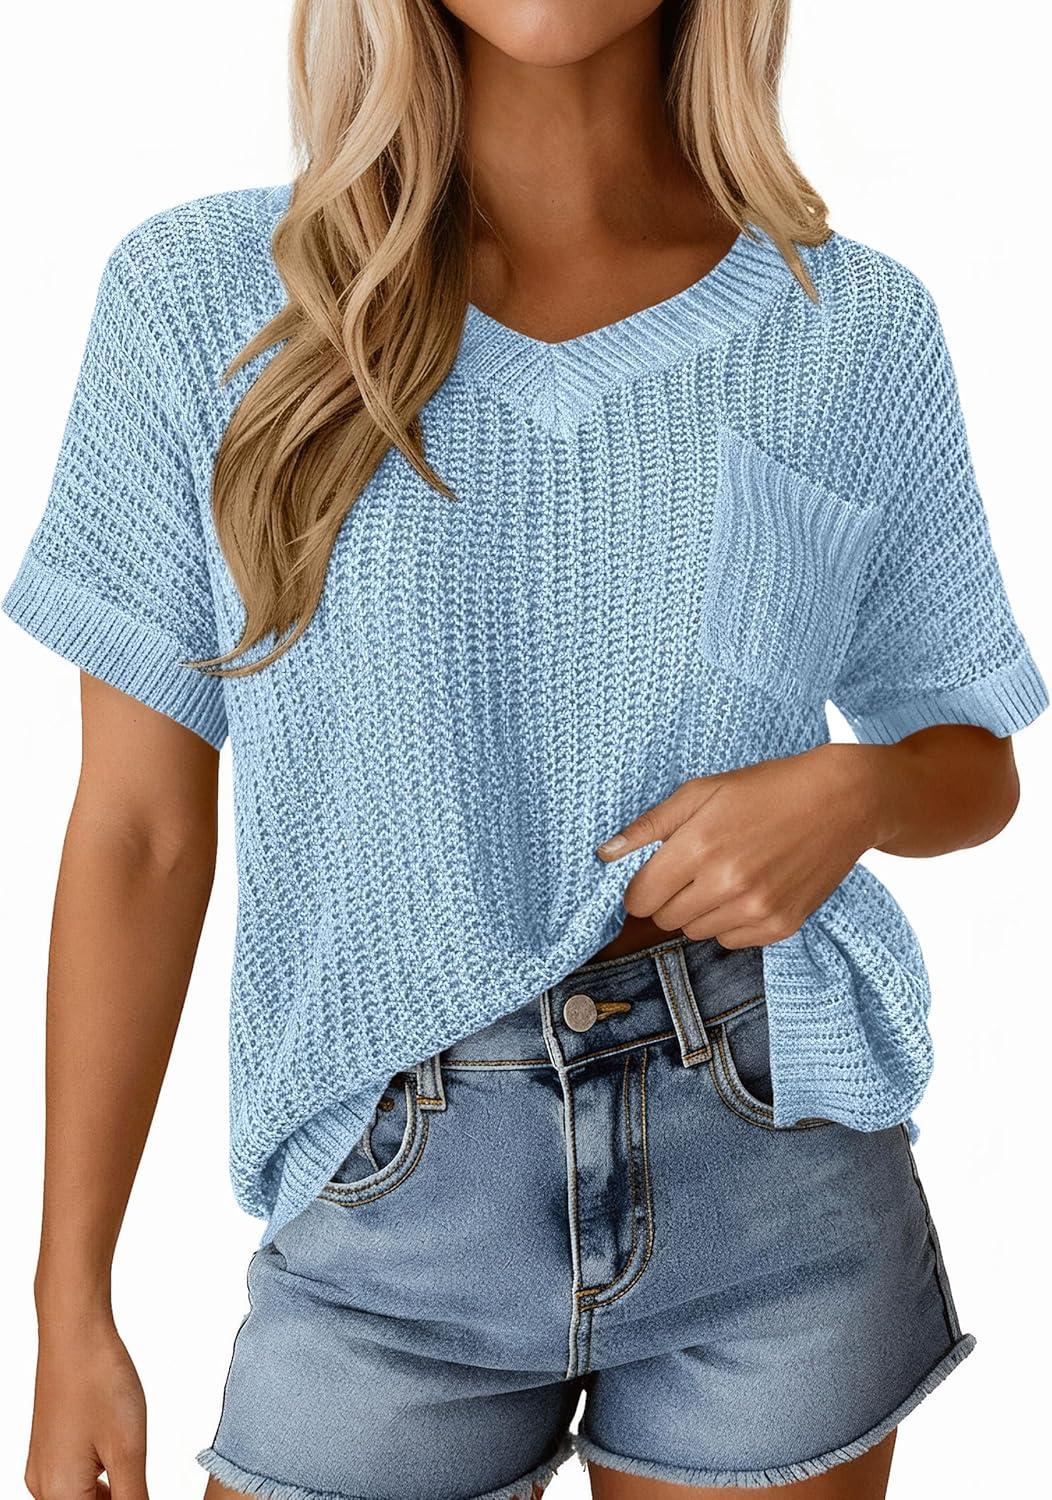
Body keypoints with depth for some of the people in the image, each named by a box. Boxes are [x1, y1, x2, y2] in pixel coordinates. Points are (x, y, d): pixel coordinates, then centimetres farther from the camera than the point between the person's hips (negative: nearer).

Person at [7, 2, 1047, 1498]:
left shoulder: (859, 327, -1)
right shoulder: (200, 297, -4)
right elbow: (140, 829, -2)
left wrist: (851, 790, -14)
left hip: (779, 1183, 1)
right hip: (387, 1214, 0)